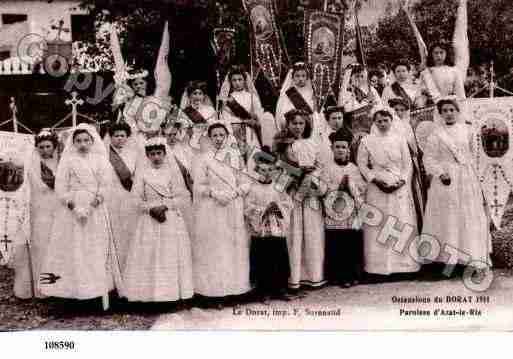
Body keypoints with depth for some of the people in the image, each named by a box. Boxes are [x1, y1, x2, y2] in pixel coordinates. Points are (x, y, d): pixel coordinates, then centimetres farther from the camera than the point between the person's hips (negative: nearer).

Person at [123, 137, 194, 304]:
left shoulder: (172, 171, 3)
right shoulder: (142, 173, 5)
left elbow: (181, 196, -1)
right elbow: (137, 200, 1)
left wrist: (164, 206, -14)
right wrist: (151, 209, -14)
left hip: (172, 220, 0)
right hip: (149, 221, 1)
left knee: (172, 255, 0)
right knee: (149, 256, -2)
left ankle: (173, 291, 8)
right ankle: (151, 292, 5)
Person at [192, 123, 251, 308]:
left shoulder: (236, 156, 9)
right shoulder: (204, 159, 2)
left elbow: (245, 182, 6)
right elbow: (198, 186, -1)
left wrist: (235, 192, -12)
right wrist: (214, 192, -16)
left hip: (235, 211, 3)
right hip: (212, 211, -3)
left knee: (235, 247, 3)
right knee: (214, 249, -2)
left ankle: (234, 286, 13)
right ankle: (215, 291, 4)